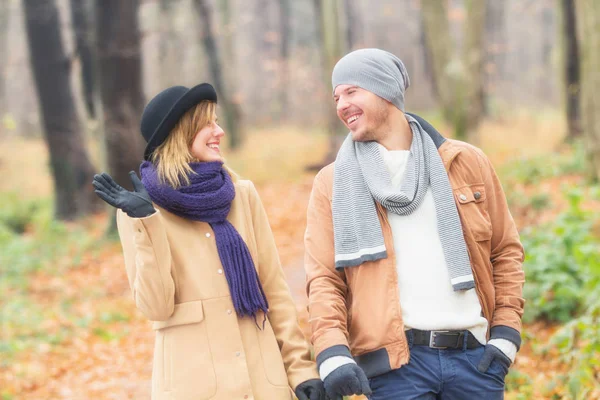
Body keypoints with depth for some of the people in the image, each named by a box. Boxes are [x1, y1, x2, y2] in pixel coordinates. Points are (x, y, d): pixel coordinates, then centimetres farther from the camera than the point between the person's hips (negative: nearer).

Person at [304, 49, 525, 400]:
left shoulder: (466, 162, 9)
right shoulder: (334, 182, 7)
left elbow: (506, 250, 12)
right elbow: (323, 278, 1)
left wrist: (507, 333, 2)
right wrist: (333, 353, -14)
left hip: (475, 354, 1)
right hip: (394, 364, -1)